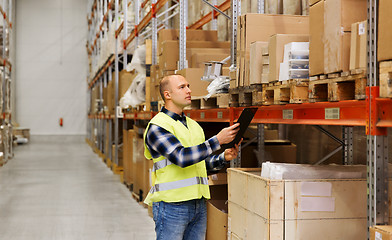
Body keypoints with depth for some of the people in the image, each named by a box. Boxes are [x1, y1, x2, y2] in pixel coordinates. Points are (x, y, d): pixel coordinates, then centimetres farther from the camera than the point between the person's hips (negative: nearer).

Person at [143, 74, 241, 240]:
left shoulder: (194, 125, 17)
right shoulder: (156, 127, -9)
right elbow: (182, 158, -22)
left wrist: (223, 158, 0)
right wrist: (218, 140, -22)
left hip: (198, 204, 7)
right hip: (171, 205, -7)